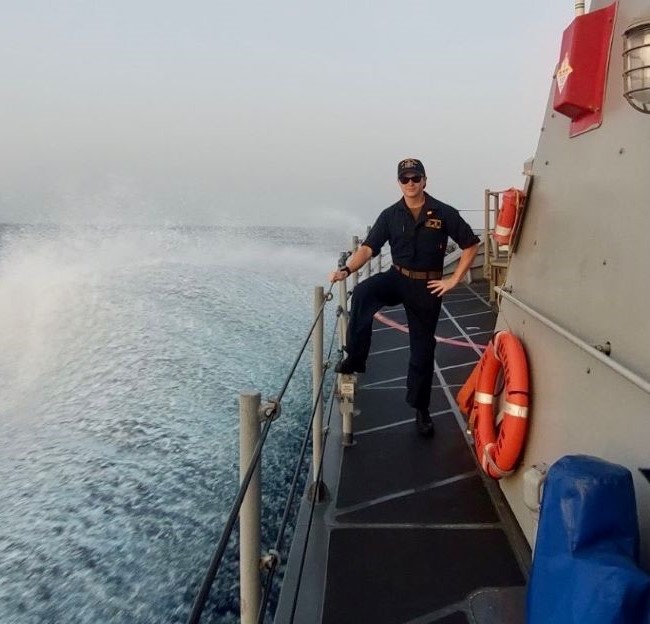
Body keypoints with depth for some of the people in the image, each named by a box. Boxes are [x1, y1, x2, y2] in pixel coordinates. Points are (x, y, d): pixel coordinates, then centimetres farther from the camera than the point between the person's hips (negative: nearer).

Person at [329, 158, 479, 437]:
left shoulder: (444, 213, -5)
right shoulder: (390, 215, 1)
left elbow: (471, 245, 0)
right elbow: (368, 247, -7)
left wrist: (453, 280, -5)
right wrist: (346, 269, -24)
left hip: (427, 287, -1)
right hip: (396, 278, 1)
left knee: (423, 348, 6)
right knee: (362, 294, -32)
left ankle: (421, 409, 22)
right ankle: (355, 358, -20)